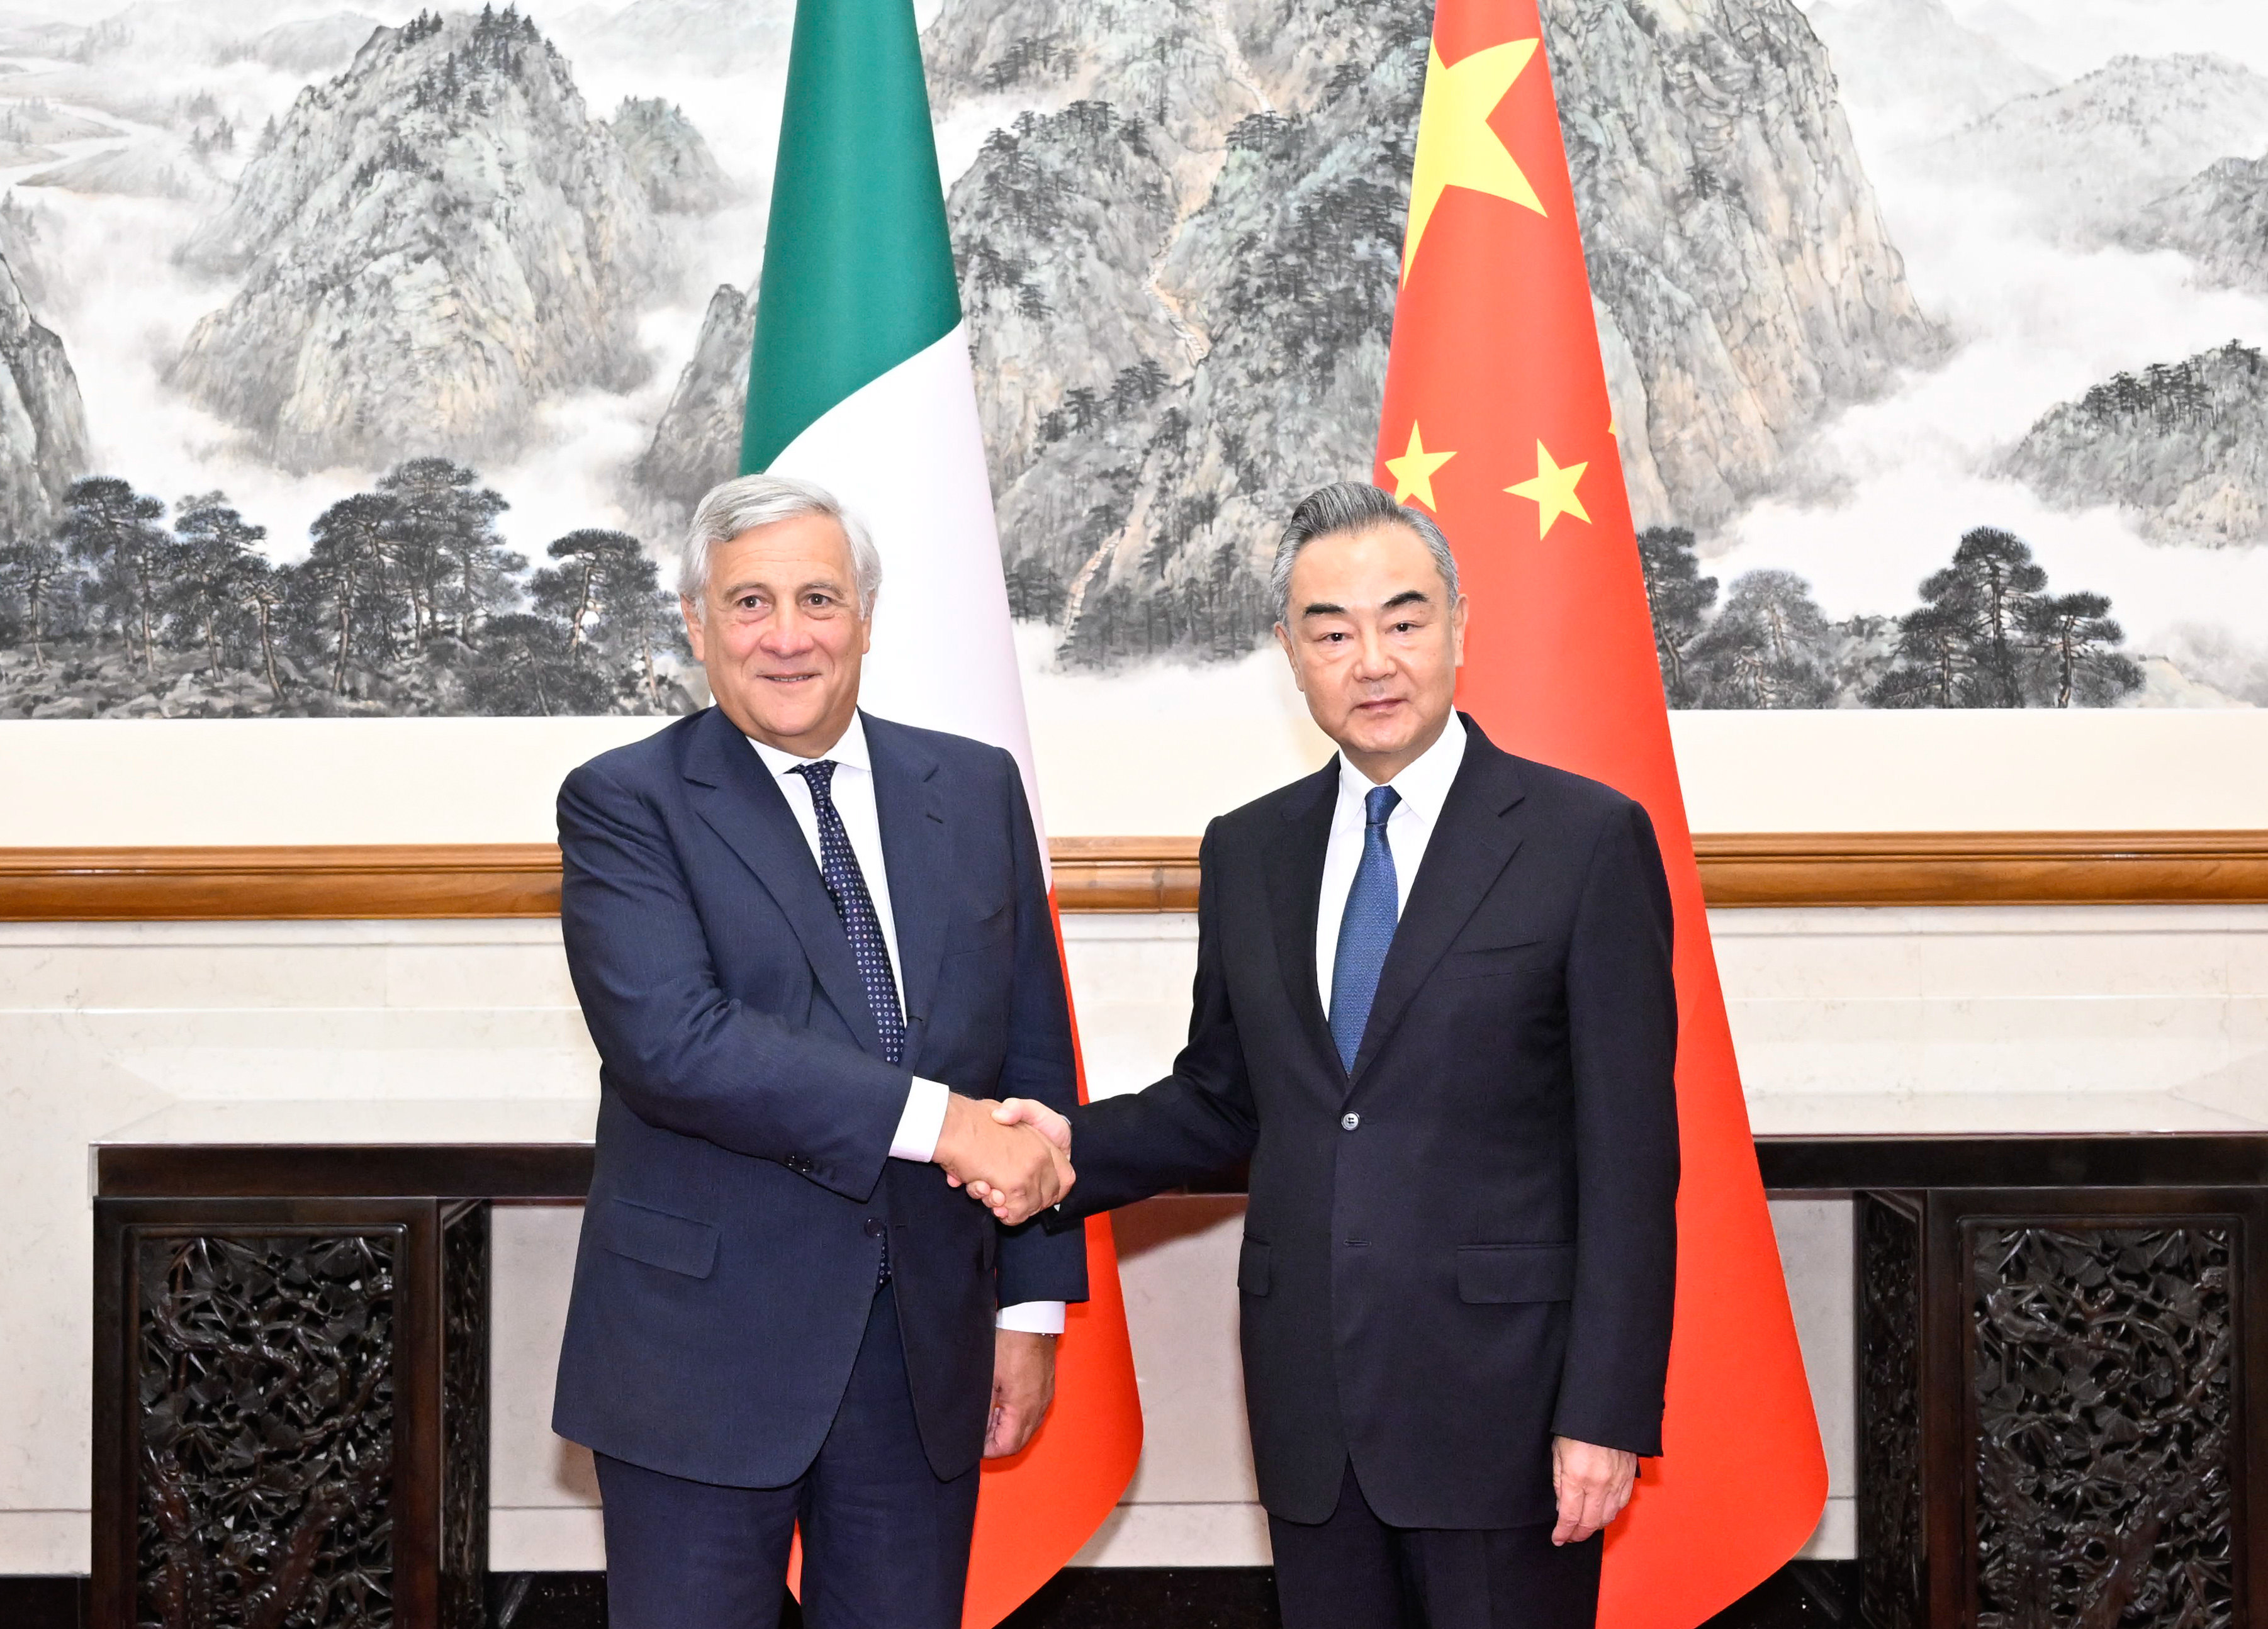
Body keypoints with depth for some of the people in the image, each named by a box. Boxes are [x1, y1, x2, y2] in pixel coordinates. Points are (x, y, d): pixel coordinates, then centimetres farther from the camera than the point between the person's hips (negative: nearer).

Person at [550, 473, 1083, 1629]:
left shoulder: (975, 790, 8)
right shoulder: (624, 805, -5)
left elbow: (1033, 1056, 10)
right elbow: (668, 1038, -20)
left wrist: (1032, 1302, 6)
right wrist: (940, 1120, -23)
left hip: (928, 1348, 4)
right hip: (705, 1349, -3)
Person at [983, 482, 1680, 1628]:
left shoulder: (1587, 839, -6)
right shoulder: (1247, 853, 8)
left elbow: (1629, 1154, -8)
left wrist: (1606, 1412, -12)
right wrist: (1074, 1146, -3)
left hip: (1500, 1396, -4)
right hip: (1308, 1396, 4)